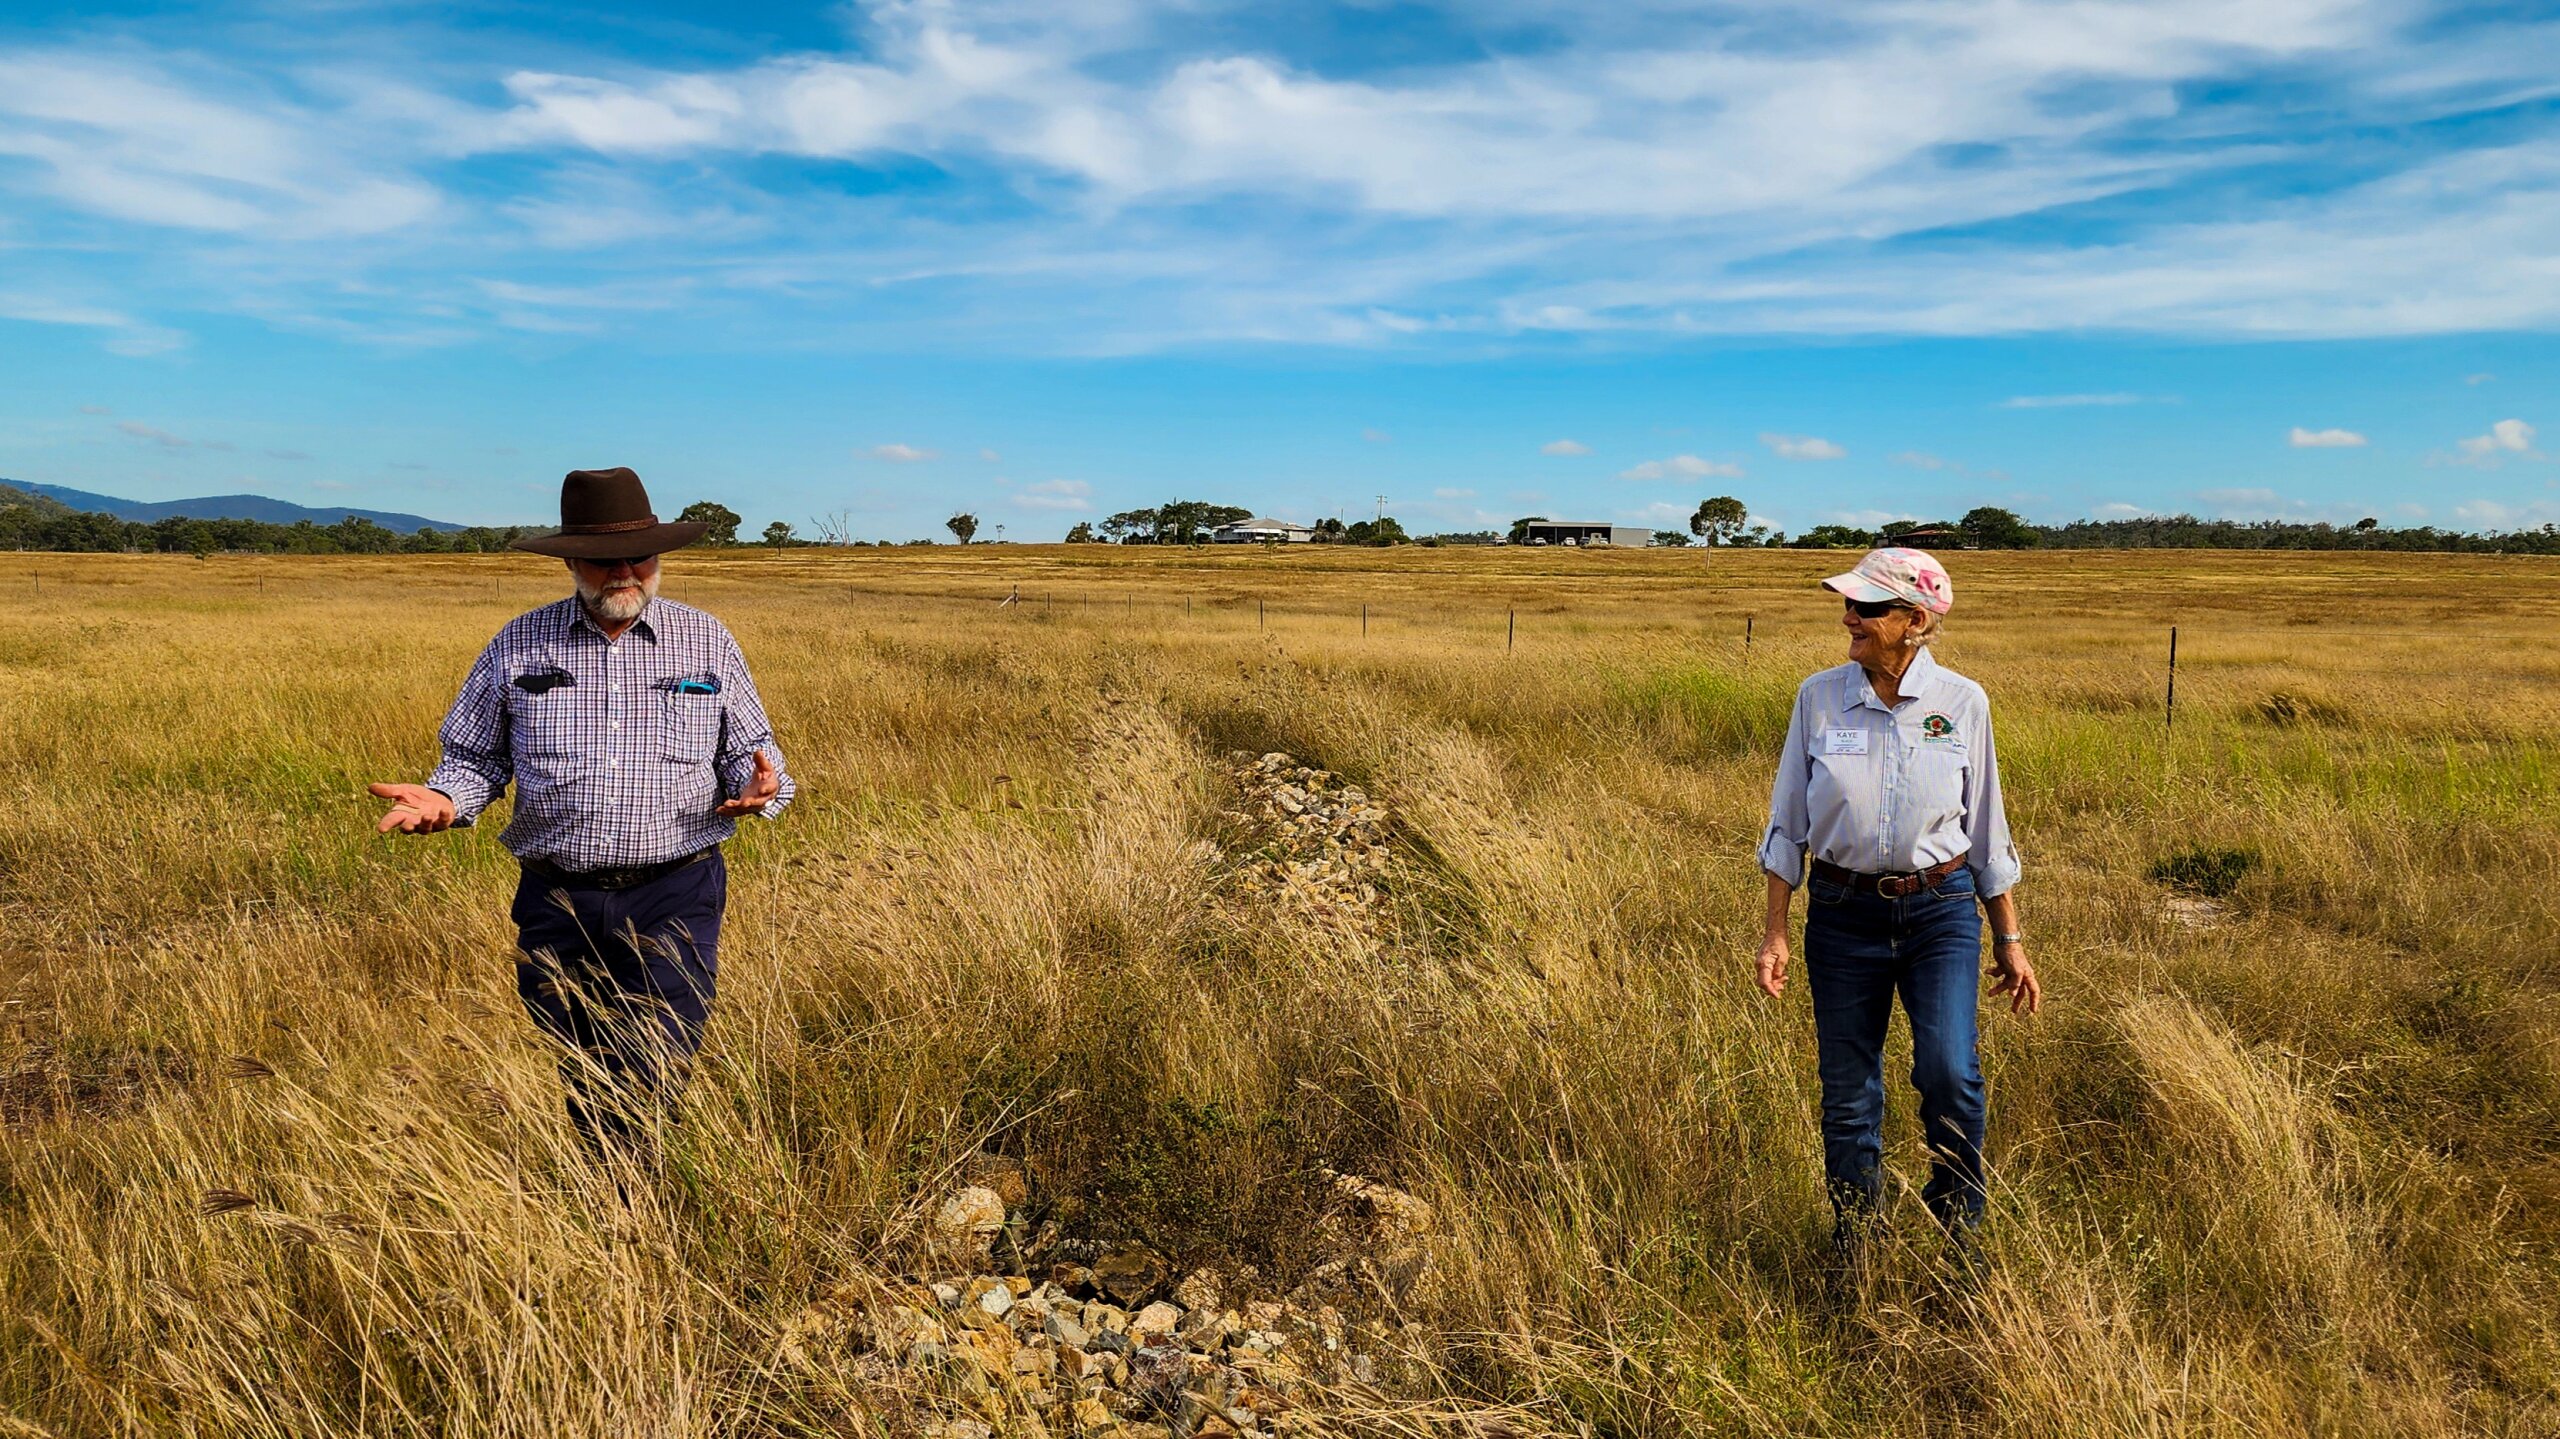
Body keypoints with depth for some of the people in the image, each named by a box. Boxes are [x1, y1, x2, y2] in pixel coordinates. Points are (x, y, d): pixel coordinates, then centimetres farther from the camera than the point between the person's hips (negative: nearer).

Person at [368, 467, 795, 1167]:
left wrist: (759, 784, -13)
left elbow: (749, 750, 10)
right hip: (558, 904, 2)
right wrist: (444, 800, -10)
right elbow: (476, 757, 11)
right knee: (582, 1086, 12)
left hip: (675, 900, -2)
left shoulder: (705, 641, 5)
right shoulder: (518, 646, 6)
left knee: (650, 1083, -8)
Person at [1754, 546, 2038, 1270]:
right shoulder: (1819, 697, -3)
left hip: (1941, 913, -1)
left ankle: (1960, 1234, 7)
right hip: (1843, 916, 1)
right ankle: (1852, 1259, 27)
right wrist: (1774, 931, 0)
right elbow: (1788, 824, 3)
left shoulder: (1962, 701, -3)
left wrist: (2009, 940, 7)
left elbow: (1987, 830, 6)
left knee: (1948, 1073, -19)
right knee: (1848, 1098, 6)